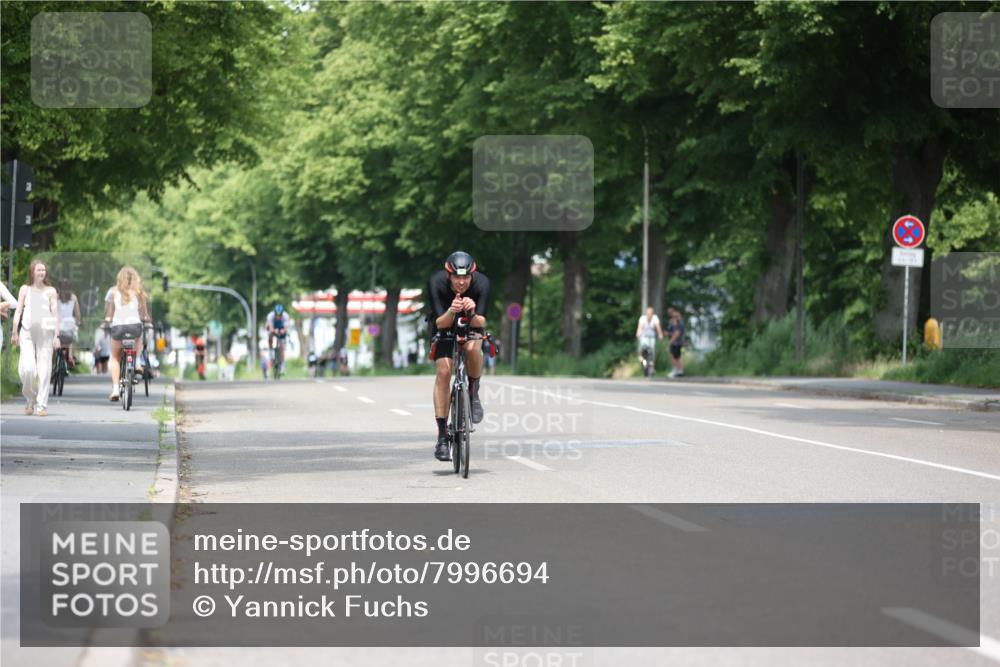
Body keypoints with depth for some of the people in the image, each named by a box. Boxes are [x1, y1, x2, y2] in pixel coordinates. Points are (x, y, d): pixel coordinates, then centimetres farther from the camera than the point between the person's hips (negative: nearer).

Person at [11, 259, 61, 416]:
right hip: (27, 332, 0)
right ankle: (30, 399, 10)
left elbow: (55, 314, 6)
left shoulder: (50, 291, 8)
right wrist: (15, 332, 2)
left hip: (45, 332, 0)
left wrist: (56, 335, -2)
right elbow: (18, 311, 10)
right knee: (26, 369, -13)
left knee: (44, 369, -5)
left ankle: (41, 405, 1)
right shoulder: (25, 289, 10)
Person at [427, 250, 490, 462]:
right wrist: (451, 311, -51)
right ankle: (442, 435, -10)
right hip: (446, 326, 0)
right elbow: (440, 323, -31)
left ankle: (473, 394, -7)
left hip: (471, 325, 0)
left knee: (473, 348, -34)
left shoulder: (481, 283, -30)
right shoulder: (436, 282, -31)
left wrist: (472, 313, -53)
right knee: (443, 372, -16)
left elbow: (480, 323, -31)